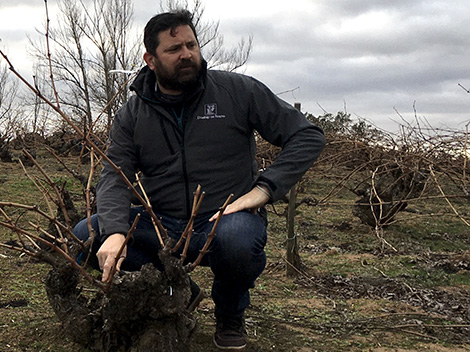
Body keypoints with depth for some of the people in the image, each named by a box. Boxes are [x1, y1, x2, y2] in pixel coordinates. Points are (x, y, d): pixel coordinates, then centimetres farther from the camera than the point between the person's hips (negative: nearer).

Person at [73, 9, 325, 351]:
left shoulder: (238, 91, -2)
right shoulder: (133, 114, 5)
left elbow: (308, 136, -3)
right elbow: (115, 178, -6)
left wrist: (265, 188, -16)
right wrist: (114, 232, -27)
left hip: (226, 218, -3)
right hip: (162, 226, 3)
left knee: (237, 240, -39)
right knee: (84, 236, -17)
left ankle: (231, 311, -1)